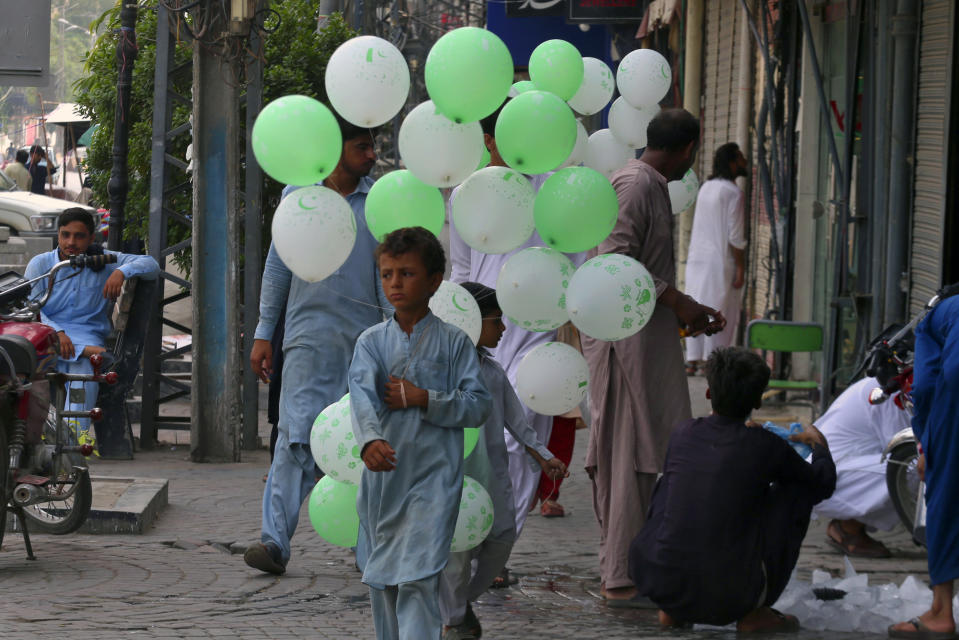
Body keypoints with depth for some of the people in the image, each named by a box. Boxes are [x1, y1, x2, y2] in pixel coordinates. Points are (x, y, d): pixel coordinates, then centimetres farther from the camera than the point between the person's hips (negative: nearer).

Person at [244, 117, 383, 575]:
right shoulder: (297, 194, 7)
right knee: (295, 436, -11)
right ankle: (275, 541, -13)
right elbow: (278, 265, 11)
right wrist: (263, 334, 8)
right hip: (309, 335, -1)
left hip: (366, 337, 1)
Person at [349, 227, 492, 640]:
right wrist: (370, 440, -35)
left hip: (433, 478, -4)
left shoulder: (453, 342, 0)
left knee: (418, 580, -13)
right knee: (379, 578, 12)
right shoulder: (372, 341, 4)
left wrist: (423, 398, -16)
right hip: (382, 475, 4)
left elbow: (478, 405, -3)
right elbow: (361, 394, -14)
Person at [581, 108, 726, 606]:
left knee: (624, 458, 13)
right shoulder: (635, 184, -13)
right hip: (626, 336, -11)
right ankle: (622, 578, -6)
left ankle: (618, 569, 18)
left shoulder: (651, 186, 20)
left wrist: (689, 314, 24)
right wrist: (677, 302, -18)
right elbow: (615, 261, -22)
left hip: (643, 336, 11)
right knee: (631, 457, -8)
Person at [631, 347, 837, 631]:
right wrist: (819, 445, 35)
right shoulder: (766, 447, -5)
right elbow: (824, 483, 12)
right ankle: (755, 612, 13)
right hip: (729, 599, -4)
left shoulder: (682, 434, 6)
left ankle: (671, 609, 25)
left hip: (658, 585, 4)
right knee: (800, 489, 12)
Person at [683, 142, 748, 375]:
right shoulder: (734, 193, -12)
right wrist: (740, 268, -10)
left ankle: (693, 360, 9)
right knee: (720, 312, -1)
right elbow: (735, 235, -15)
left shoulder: (706, 188, 11)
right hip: (721, 260, -7)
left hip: (697, 258, 7)